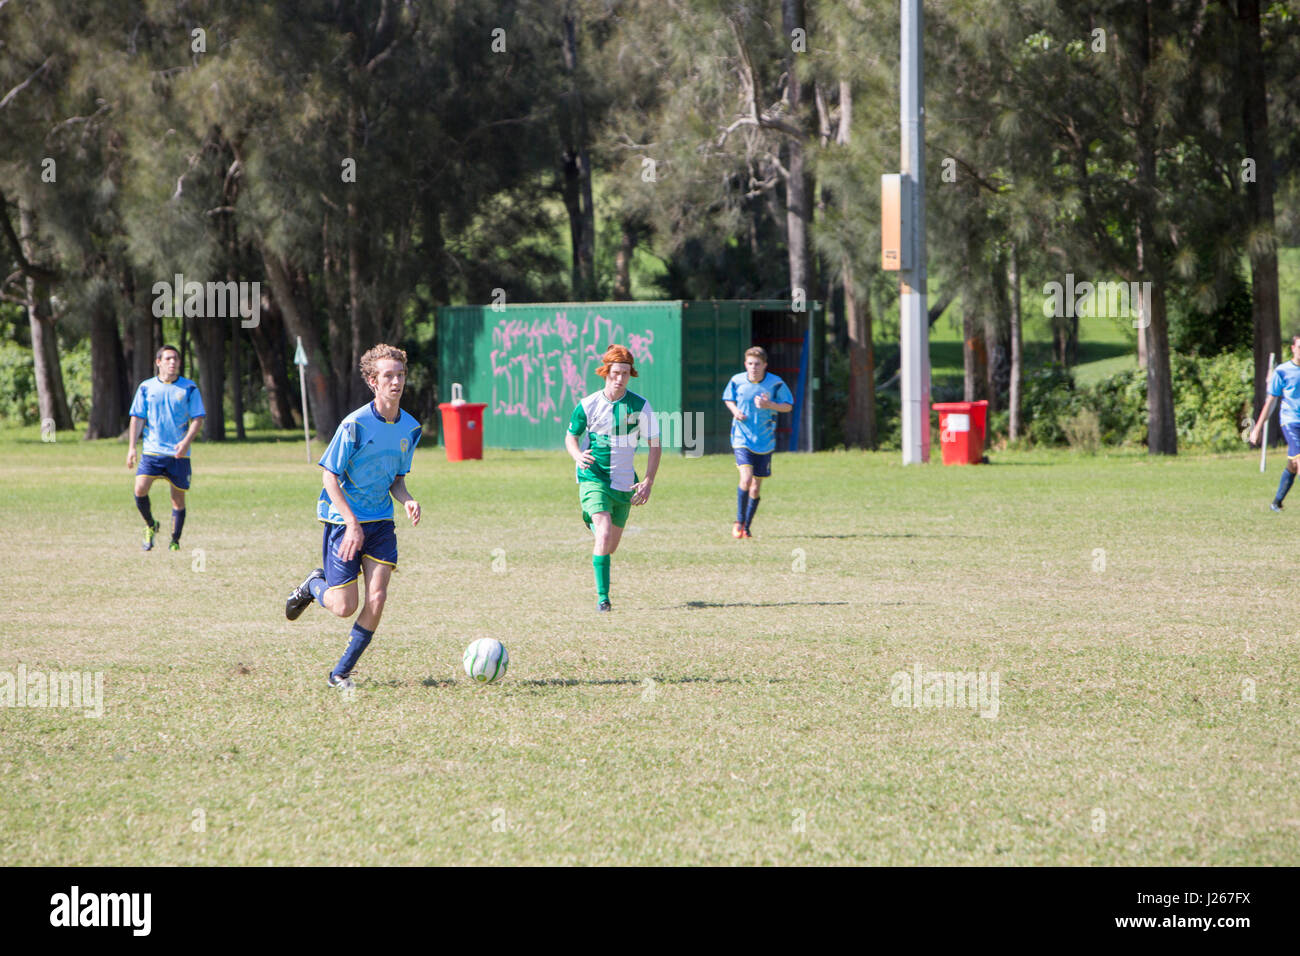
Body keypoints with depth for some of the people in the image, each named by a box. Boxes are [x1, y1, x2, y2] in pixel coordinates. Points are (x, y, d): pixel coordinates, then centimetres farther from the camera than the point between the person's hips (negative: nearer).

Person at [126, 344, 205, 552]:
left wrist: (186, 442, -15)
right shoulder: (146, 387, 5)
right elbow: (137, 418, 7)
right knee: (140, 489, -15)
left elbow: (197, 419, 1)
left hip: (179, 453, 0)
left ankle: (175, 541, 14)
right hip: (152, 451, 0)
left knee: (178, 496, 1)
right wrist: (132, 447, -2)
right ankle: (150, 526, 10)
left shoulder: (189, 388, 2)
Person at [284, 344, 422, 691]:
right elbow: (330, 477, -14)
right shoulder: (355, 424, -17)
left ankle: (341, 673, 3)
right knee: (345, 607, -4)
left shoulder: (409, 428, 1)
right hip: (343, 519, -5)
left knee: (377, 597, -11)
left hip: (381, 522, 5)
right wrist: (352, 523, -21)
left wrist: (407, 500, -8)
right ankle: (314, 586, 33)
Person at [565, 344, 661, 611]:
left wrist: (649, 482, -7)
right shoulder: (588, 405, -6)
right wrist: (578, 455, -16)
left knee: (611, 545, 14)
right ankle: (602, 597, -19)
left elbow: (655, 444, 2)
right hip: (594, 477, -3)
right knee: (604, 533, -24)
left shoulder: (640, 406, -5)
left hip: (624, 483, 3)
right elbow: (570, 437, 7)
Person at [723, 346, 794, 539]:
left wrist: (769, 405, -17)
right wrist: (734, 410, -7)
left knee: (756, 486, 7)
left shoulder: (776, 383, -7)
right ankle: (739, 521, -4)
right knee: (746, 478, -20)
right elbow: (728, 399, 15)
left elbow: (788, 406, 2)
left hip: (765, 441, 1)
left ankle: (746, 527, 22)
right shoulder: (736, 381, -3)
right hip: (742, 438, -1)